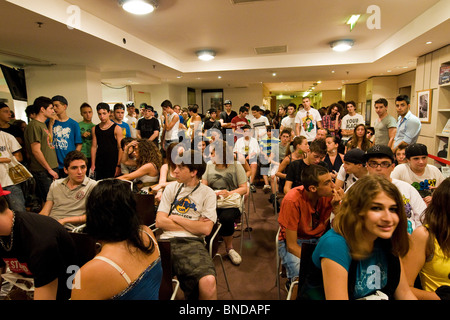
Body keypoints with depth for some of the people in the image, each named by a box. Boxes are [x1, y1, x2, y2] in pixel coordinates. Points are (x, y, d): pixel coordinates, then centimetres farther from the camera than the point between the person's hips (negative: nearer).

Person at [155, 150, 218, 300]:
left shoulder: (207, 193, 7)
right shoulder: (171, 188, 17)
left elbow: (205, 229, -5)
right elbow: (160, 222, 8)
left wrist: (175, 218, 2)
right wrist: (192, 225, 1)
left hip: (192, 242, -2)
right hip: (166, 240, 3)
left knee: (208, 282, -31)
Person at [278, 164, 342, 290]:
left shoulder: (329, 194, -13)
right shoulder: (292, 200, -27)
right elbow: (292, 246, -21)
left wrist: (336, 206, -23)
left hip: (319, 239, 5)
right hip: (294, 242, -4)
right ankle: (291, 284, 4)